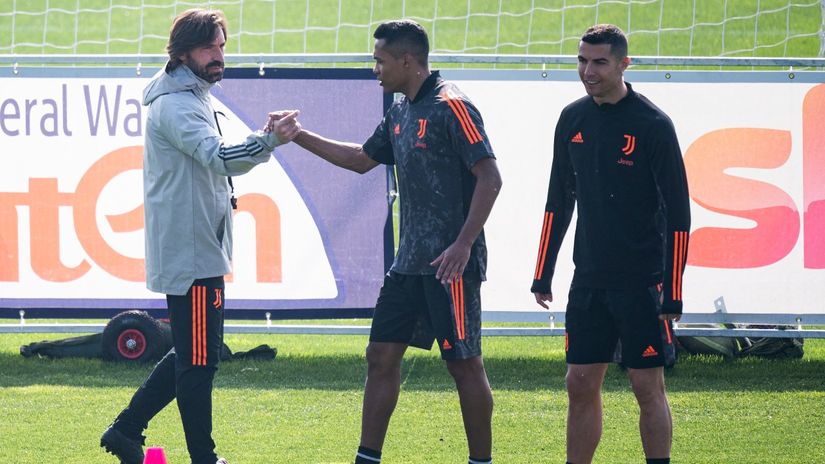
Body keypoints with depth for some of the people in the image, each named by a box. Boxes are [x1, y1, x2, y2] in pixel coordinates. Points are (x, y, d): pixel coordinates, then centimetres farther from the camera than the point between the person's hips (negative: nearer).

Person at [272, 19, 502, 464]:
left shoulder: (450, 107, -13)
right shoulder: (401, 113, 14)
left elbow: (489, 177, -17)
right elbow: (361, 159, 29)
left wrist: (463, 244, -22)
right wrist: (299, 136, 24)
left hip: (449, 264, -9)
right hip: (410, 261, 9)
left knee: (464, 361, -3)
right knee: (381, 354, 8)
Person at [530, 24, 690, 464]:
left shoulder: (653, 125, -10)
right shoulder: (573, 119, 7)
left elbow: (678, 213, -9)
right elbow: (559, 201, 16)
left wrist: (673, 291, -13)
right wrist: (543, 274, 14)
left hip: (641, 280, -5)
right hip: (589, 279, 5)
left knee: (648, 386, -2)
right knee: (581, 385, 5)